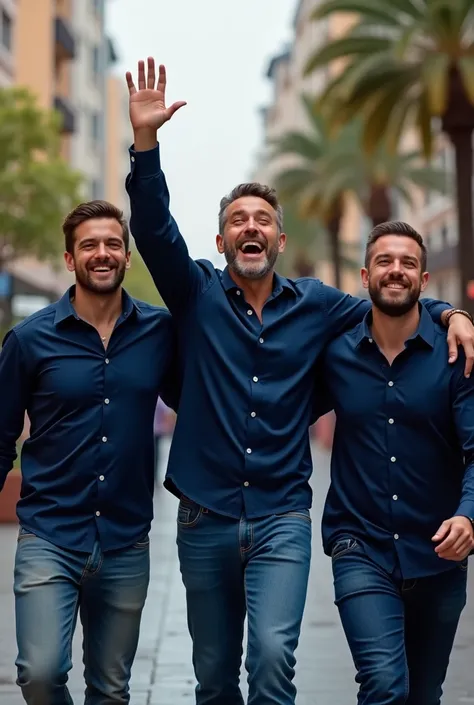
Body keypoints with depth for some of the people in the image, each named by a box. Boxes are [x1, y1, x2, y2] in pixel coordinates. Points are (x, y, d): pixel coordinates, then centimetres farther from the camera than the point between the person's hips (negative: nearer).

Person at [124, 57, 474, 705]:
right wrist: (145, 139, -22)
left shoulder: (314, 305, 8)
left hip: (281, 520, 0)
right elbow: (153, 227, -10)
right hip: (205, 521, 1)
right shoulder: (198, 294, 4)